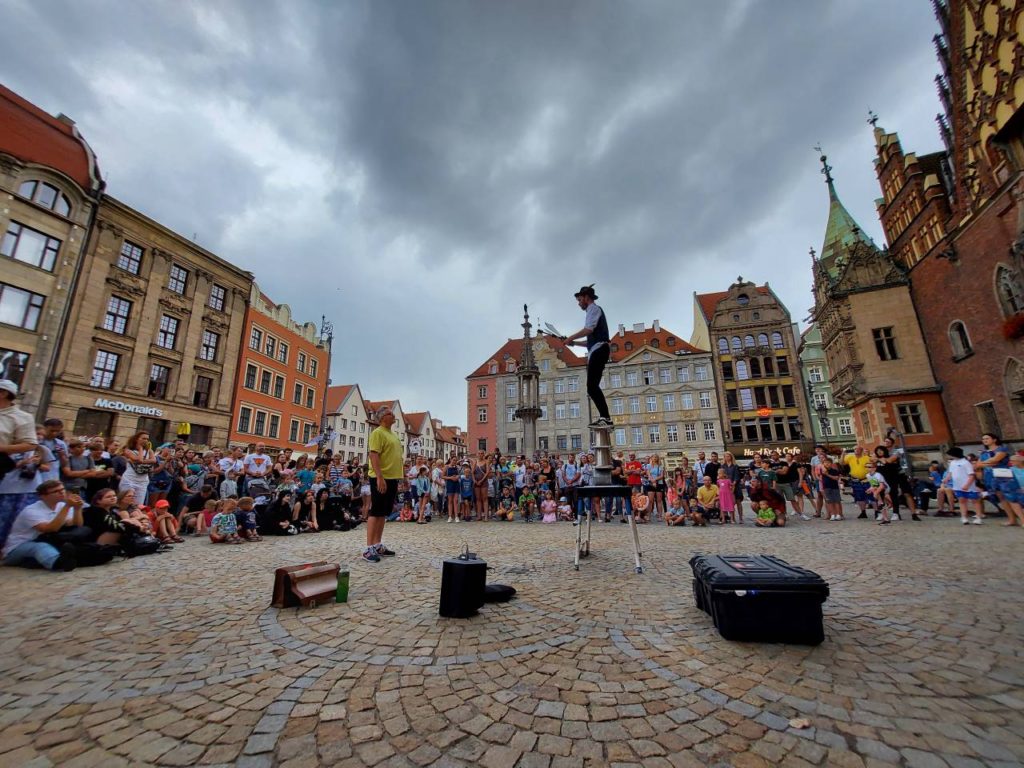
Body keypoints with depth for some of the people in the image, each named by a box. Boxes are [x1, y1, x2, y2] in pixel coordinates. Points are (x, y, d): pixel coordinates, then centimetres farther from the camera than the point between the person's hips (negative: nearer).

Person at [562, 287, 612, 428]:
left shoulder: (593, 308, 1)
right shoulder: (595, 310, 30)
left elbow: (588, 329, -17)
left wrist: (571, 338, -6)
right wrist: (575, 343, 21)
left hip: (598, 350, -10)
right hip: (597, 351, 10)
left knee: (592, 386, -18)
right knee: (592, 386, 7)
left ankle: (605, 417, -22)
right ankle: (604, 417, 5)